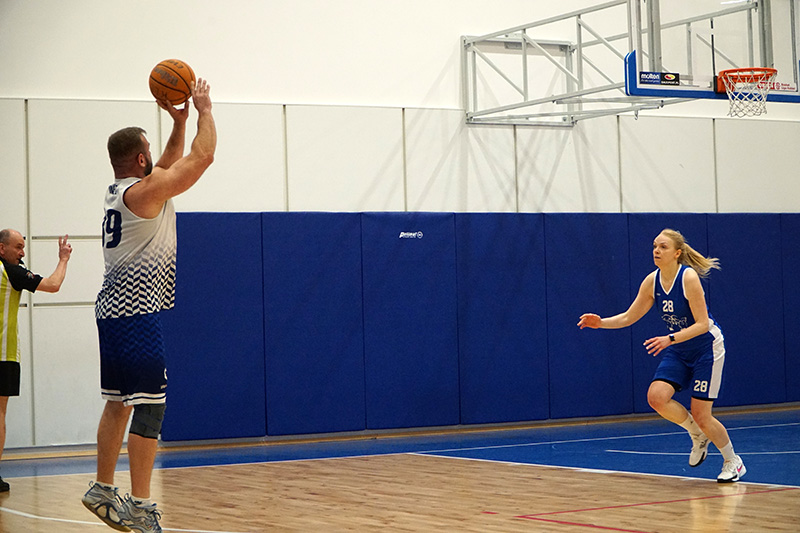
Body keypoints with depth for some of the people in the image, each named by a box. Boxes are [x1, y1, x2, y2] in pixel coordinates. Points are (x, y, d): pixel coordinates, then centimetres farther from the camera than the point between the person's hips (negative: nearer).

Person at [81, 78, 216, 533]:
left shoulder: (118, 192, 14)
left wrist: (180, 122, 24)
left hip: (113, 309, 10)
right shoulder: (145, 192, -13)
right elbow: (203, 156, -10)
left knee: (118, 404, 16)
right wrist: (205, 109, 4)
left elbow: (169, 165, 30)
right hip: (138, 313, -10)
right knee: (149, 407, -8)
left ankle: (103, 490, 22)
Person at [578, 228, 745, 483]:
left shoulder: (689, 277, -23)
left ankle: (733, 462, 18)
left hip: (706, 348, -6)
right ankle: (697, 436, 10)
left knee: (701, 415, -8)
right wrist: (602, 323, -13)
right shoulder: (652, 281, -4)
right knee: (656, 397, -17)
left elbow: (702, 324, -24)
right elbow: (628, 317, 3)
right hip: (678, 350, 6)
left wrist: (670, 339, -34)